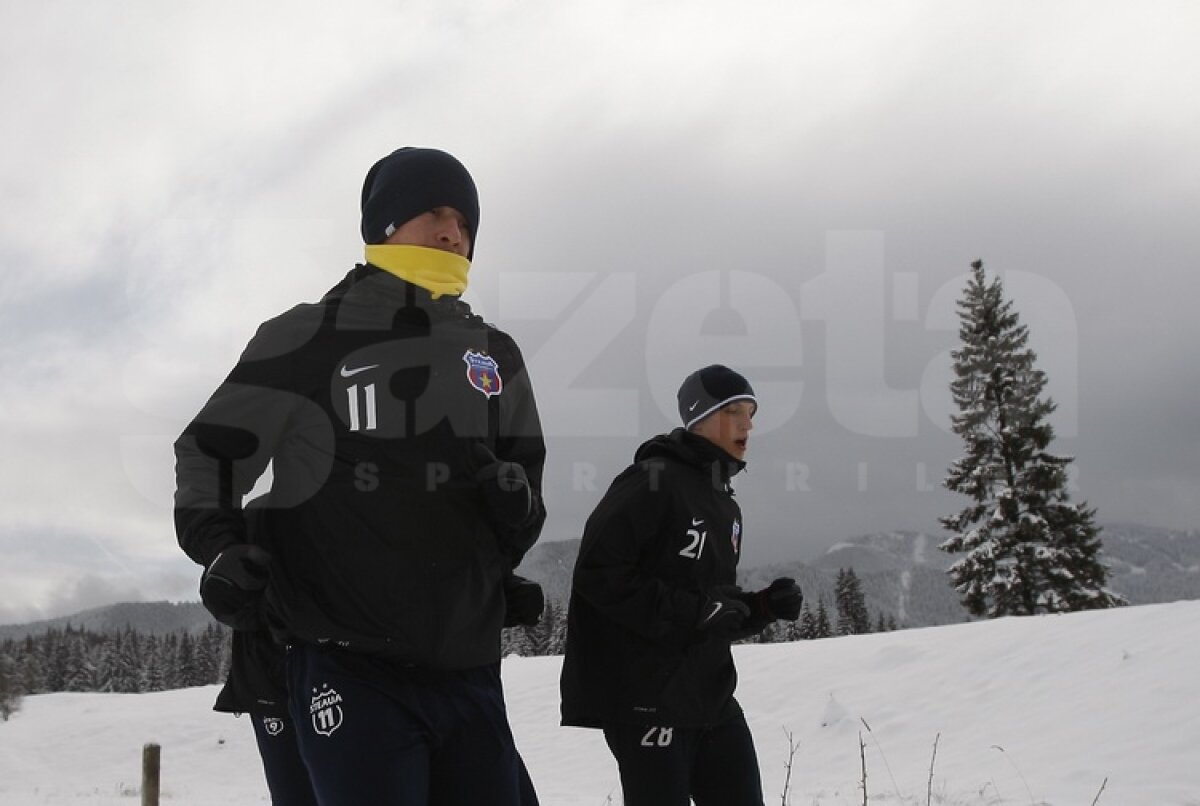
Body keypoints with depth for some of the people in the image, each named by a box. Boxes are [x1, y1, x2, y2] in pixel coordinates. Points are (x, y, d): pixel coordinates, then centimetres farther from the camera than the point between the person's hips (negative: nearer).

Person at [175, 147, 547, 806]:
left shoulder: (494, 355, 15)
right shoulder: (306, 339, 2)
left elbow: (526, 466, 24)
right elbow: (210, 451, 9)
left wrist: (514, 500, 0)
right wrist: (221, 550, -8)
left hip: (468, 670, 5)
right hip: (345, 669, -5)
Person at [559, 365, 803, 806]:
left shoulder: (725, 506, 16)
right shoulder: (653, 482, -11)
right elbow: (599, 574, -20)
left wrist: (763, 607, 2)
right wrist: (691, 612, -20)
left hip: (712, 697, 9)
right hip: (647, 699, -9)